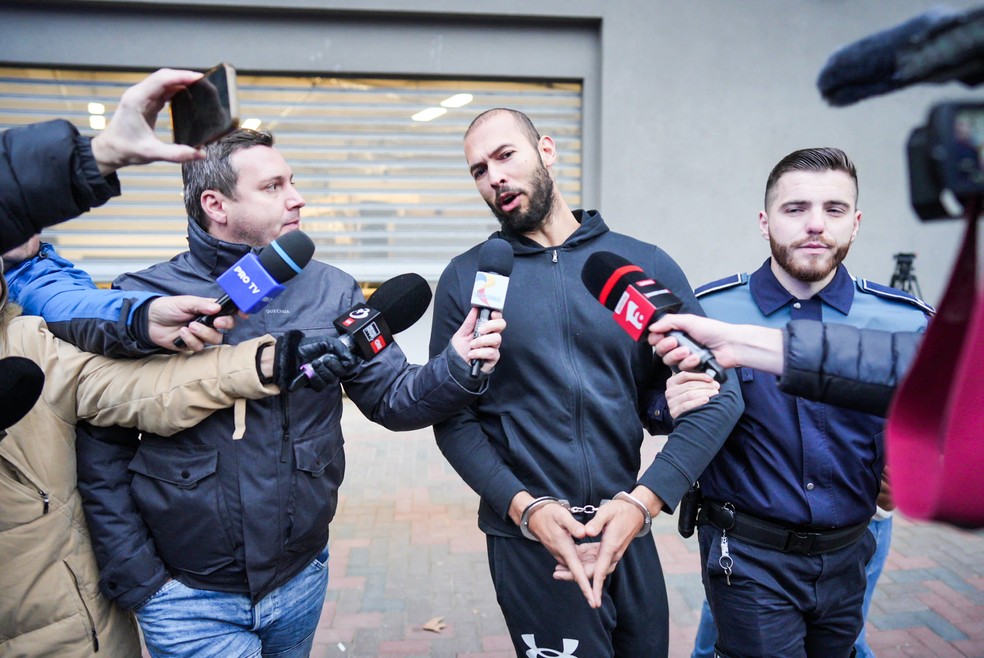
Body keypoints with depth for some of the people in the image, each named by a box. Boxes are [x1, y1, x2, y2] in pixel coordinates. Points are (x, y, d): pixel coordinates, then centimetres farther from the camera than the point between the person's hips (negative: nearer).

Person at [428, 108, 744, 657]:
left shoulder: (645, 265, -2)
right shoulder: (466, 279, -2)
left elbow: (719, 394, -5)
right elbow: (453, 417, -4)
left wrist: (642, 501, -16)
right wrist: (525, 507, -16)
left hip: (629, 532, 2)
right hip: (529, 537, -2)